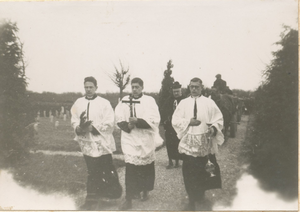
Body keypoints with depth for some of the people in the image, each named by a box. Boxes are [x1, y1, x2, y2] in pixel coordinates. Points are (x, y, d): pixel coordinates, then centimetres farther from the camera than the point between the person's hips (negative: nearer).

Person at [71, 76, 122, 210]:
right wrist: (79, 128, -18)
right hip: (87, 143, 2)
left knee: (107, 171, 2)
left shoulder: (104, 103, -3)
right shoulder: (78, 103, 6)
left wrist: (93, 128, -16)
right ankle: (91, 201, 20)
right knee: (93, 173, 10)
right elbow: (74, 121, 3)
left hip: (102, 143, -2)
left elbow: (110, 123, -8)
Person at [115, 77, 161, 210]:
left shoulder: (149, 100, -2)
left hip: (146, 140, 0)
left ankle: (145, 191, 35)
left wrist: (137, 121, -23)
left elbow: (154, 120, -13)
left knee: (146, 168, 13)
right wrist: (127, 125, -19)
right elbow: (119, 119, 0)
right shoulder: (124, 101, 4)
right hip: (130, 139, 0)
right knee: (130, 168, -8)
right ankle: (129, 199, -3)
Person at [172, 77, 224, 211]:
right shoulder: (183, 103, 6)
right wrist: (189, 122, -13)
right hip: (188, 143, 0)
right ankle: (191, 201, 8)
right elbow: (175, 120, 2)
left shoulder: (209, 103, 3)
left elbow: (219, 119, 2)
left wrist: (214, 128, -18)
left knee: (203, 171, 8)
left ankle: (201, 195, 31)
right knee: (189, 172, -1)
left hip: (205, 143, 0)